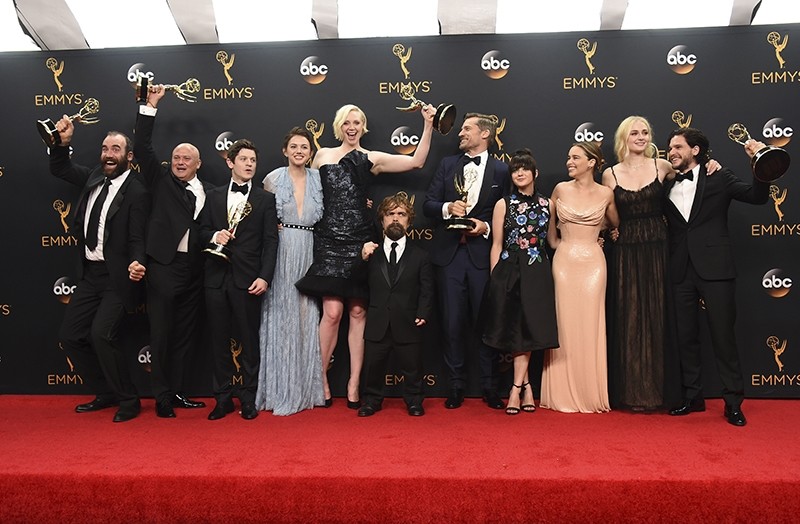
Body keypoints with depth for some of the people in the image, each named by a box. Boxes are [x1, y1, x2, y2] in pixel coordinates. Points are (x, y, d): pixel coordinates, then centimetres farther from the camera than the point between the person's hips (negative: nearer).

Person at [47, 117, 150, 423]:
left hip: (116, 277, -8)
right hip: (89, 274, 8)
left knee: (101, 335, -20)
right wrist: (62, 142, 5)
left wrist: (136, 264, -34)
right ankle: (105, 394, 25)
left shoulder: (136, 192, -13)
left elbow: (137, 238, -15)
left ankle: (128, 400, 0)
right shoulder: (94, 177, 7)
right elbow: (59, 169, 23)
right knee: (69, 335, 10)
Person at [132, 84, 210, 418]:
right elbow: (141, 148, -3)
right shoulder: (161, 179, 6)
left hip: (194, 269, 4)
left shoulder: (209, 191, 13)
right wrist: (150, 106, -4)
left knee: (185, 332, 10)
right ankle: (162, 396, 10)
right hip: (164, 265, -3)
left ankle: (176, 392, 22)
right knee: (161, 332, 1)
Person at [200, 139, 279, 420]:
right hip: (216, 277, 3)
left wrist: (265, 277, -11)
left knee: (249, 340, 2)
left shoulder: (265, 199, 6)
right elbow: (202, 230, 15)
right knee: (220, 339, 7)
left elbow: (270, 241, -1)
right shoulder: (213, 196, 14)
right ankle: (223, 398, 18)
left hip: (248, 279, -2)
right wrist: (214, 235, -8)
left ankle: (248, 398, 14)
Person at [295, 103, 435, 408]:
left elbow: (416, 162, 0)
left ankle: (354, 383, 11)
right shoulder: (322, 156, 12)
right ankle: (320, 377, 9)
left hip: (360, 242, 1)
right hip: (329, 241, 0)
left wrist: (428, 126, -6)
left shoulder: (372, 159, 9)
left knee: (358, 312, 2)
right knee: (333, 311, -10)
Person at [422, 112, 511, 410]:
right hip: (449, 254, 2)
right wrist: (447, 208, -12)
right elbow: (428, 204, 7)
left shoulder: (500, 171, 6)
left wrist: (486, 226, -12)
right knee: (452, 323, 5)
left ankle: (490, 388, 18)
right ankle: (456, 387, 18)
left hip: (483, 254, -2)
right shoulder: (447, 164, 12)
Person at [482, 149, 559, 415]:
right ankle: (526, 386, 16)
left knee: (527, 328, 0)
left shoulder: (546, 205, 8)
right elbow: (496, 245, 2)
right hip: (509, 271, -1)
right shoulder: (503, 204, 2)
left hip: (537, 273, 1)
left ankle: (516, 388, 8)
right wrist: (495, 279, -2)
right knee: (515, 328, 2)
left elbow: (551, 240, 15)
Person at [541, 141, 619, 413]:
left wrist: (595, 230, 12)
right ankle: (563, 395, 12)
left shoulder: (605, 193, 2)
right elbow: (548, 218, 19)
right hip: (564, 261, 0)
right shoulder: (561, 189, 2)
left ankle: (591, 394, 15)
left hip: (592, 262, 0)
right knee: (565, 325, 2)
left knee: (590, 326, 3)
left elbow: (615, 224, 20)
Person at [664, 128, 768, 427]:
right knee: (686, 336, 9)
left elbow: (757, 196, -7)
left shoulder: (718, 179, 3)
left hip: (715, 269, -4)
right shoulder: (668, 187, 11)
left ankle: (733, 402, 12)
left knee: (723, 335, 0)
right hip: (682, 271, 4)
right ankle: (693, 397, 22)